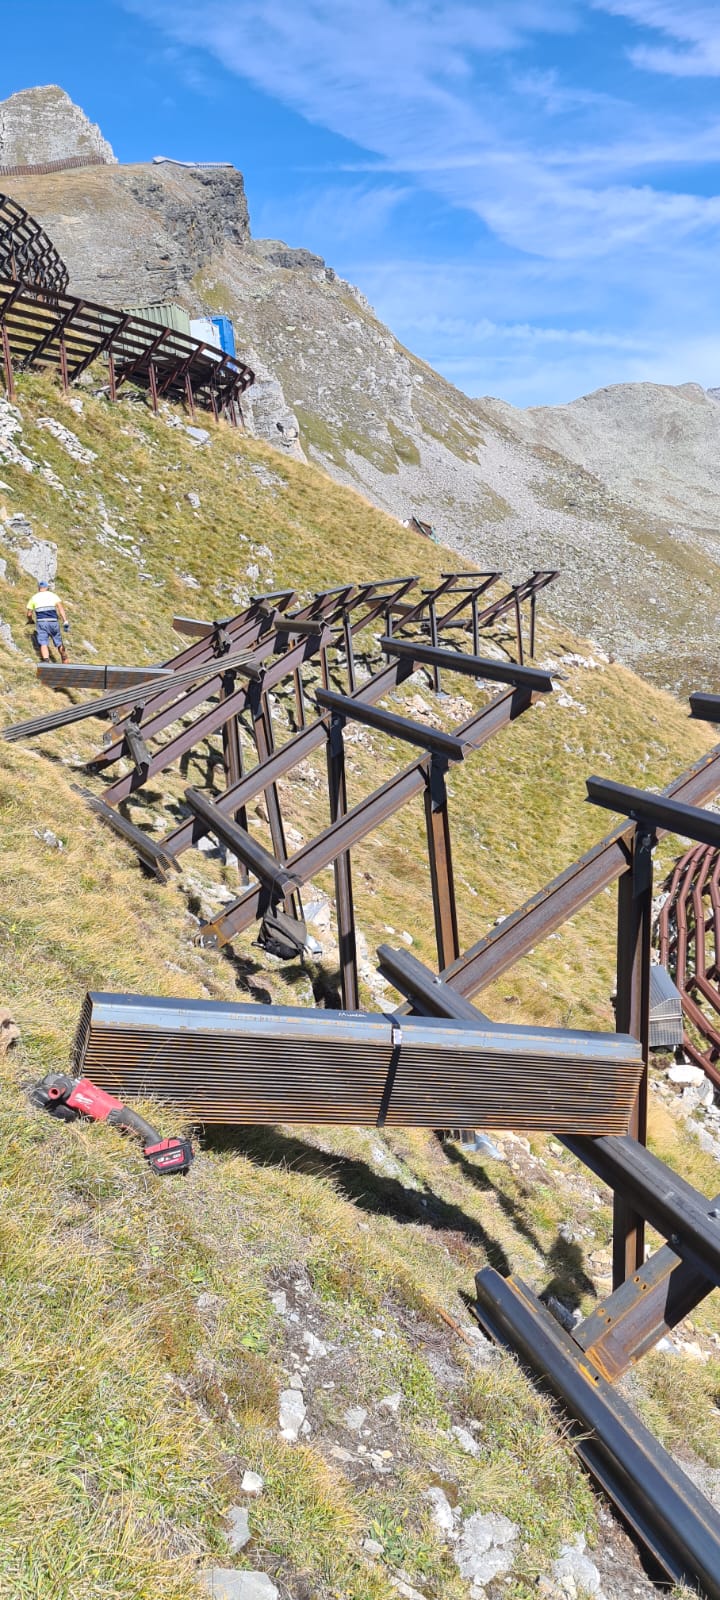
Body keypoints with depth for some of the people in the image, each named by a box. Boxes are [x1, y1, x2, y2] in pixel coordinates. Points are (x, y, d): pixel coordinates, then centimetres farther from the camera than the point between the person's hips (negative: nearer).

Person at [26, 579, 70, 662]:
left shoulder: (34, 597, 14)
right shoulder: (53, 595, 13)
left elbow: (29, 614, 14)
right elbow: (60, 607, -4)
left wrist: (30, 621, 37)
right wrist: (65, 621, -11)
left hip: (41, 622, -1)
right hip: (53, 621, 1)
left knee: (43, 644, -8)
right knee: (59, 643, 14)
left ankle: (46, 662, -31)